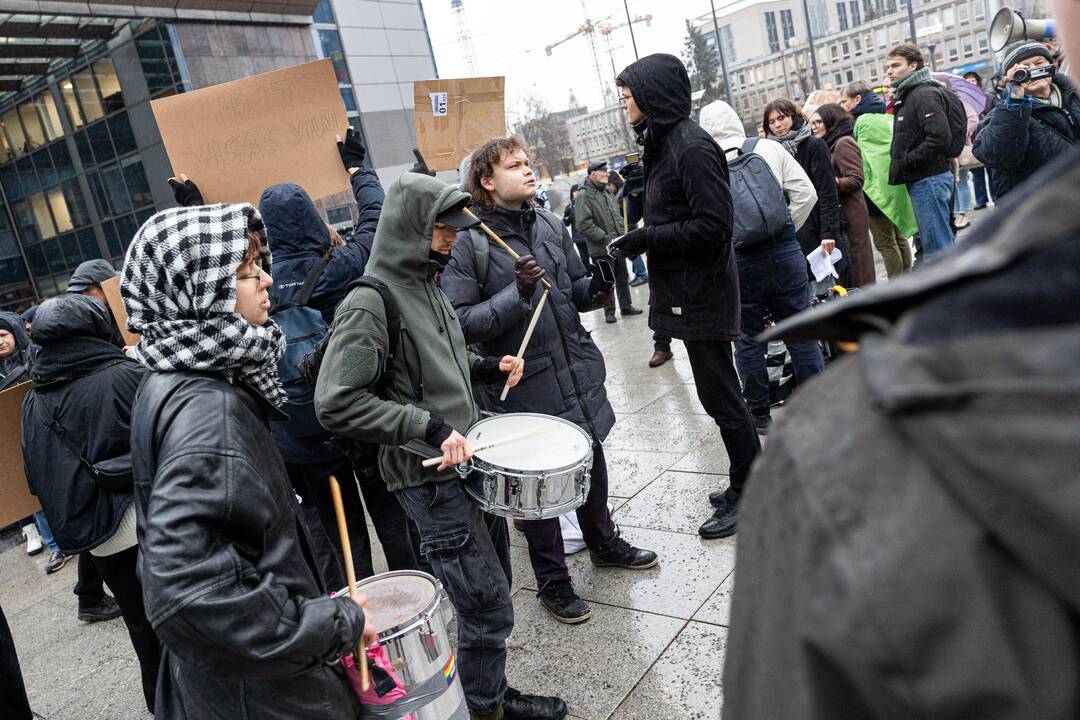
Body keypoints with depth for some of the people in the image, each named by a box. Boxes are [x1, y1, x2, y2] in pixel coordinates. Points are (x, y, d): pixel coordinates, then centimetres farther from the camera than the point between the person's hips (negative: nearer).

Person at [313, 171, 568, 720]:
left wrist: (487, 367, 6)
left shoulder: (427, 285, 10)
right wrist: (430, 426, -25)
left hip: (469, 460, 9)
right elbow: (336, 403, -23)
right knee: (487, 606, 0)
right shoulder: (369, 304, -18)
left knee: (492, 589, 20)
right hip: (430, 479, -9)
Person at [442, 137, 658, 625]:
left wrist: (595, 286, -5)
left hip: (579, 372, 6)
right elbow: (460, 323, -18)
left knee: (591, 462, 21)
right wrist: (517, 293, -26)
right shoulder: (468, 242, -13)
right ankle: (552, 581, 28)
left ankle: (604, 542, 46)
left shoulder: (548, 226, 6)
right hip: (527, 387, -6)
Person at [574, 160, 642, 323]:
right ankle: (609, 311, 15)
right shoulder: (584, 196, -13)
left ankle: (626, 306, 27)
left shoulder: (607, 192, 13)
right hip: (602, 249, -7)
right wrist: (605, 238, -20)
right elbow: (583, 224, -21)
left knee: (623, 278, 15)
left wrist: (622, 234, 8)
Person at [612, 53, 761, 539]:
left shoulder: (690, 148, -17)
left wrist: (647, 239, -19)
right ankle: (748, 485, 31)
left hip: (701, 293, -10)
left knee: (718, 395, -1)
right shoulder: (663, 144, 12)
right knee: (720, 392, 17)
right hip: (686, 290, 10)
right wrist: (643, 238, 6)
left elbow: (714, 225, -21)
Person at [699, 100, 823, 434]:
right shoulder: (770, 149, 1)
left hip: (737, 261, -1)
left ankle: (759, 414, 20)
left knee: (748, 339, 12)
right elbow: (806, 194, -1)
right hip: (784, 252, 1)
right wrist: (786, 230, 8)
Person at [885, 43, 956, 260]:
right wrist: (899, 167, 8)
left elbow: (940, 137, -22)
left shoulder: (925, 94, -11)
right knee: (943, 243, 16)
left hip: (928, 179, -10)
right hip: (921, 180, 10)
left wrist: (903, 164, -18)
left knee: (936, 249, -7)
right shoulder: (907, 95, 19)